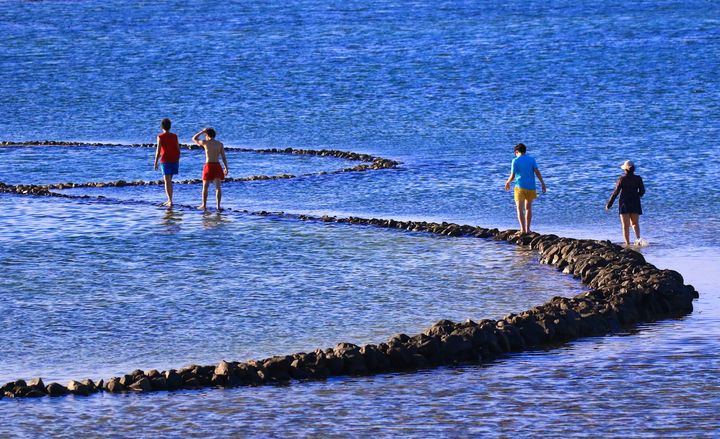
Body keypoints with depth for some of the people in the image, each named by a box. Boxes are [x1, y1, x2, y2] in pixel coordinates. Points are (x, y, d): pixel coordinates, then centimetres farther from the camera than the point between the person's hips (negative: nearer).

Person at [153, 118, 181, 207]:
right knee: (169, 180, 19)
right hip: (174, 160, 5)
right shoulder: (174, 136, 4)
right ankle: (169, 200, 22)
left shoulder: (160, 137, -7)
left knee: (167, 181, -7)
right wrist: (178, 161, 14)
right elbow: (178, 150, 5)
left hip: (165, 160, -5)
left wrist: (155, 163, -6)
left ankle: (170, 201, -18)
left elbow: (158, 150, -11)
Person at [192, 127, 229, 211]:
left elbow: (194, 139, 12)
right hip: (217, 166, 3)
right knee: (218, 187, 2)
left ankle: (204, 205, 18)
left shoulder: (205, 142, -4)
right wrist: (226, 168, 6)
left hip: (209, 166, -3)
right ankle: (218, 206, -4)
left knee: (205, 186, 11)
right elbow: (223, 157, 2)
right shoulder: (220, 144, 5)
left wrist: (202, 131, 17)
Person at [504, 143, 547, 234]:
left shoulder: (515, 160, -3)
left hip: (520, 187, -4)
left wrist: (507, 183, 15)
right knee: (528, 208, 17)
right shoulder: (532, 159, 5)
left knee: (520, 209, -4)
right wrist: (543, 184, -1)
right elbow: (537, 172, -4)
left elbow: (512, 176, -4)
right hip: (531, 187, 4)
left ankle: (523, 229, -16)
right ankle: (527, 229, 19)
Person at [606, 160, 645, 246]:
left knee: (625, 226, 5)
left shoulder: (622, 179, -11)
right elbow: (642, 191, 1)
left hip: (624, 203, -2)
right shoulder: (638, 178, -3)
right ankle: (638, 238, -7)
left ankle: (627, 244, 1)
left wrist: (609, 204, -1)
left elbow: (616, 192, -9)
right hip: (635, 203, 2)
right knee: (635, 223, 17)